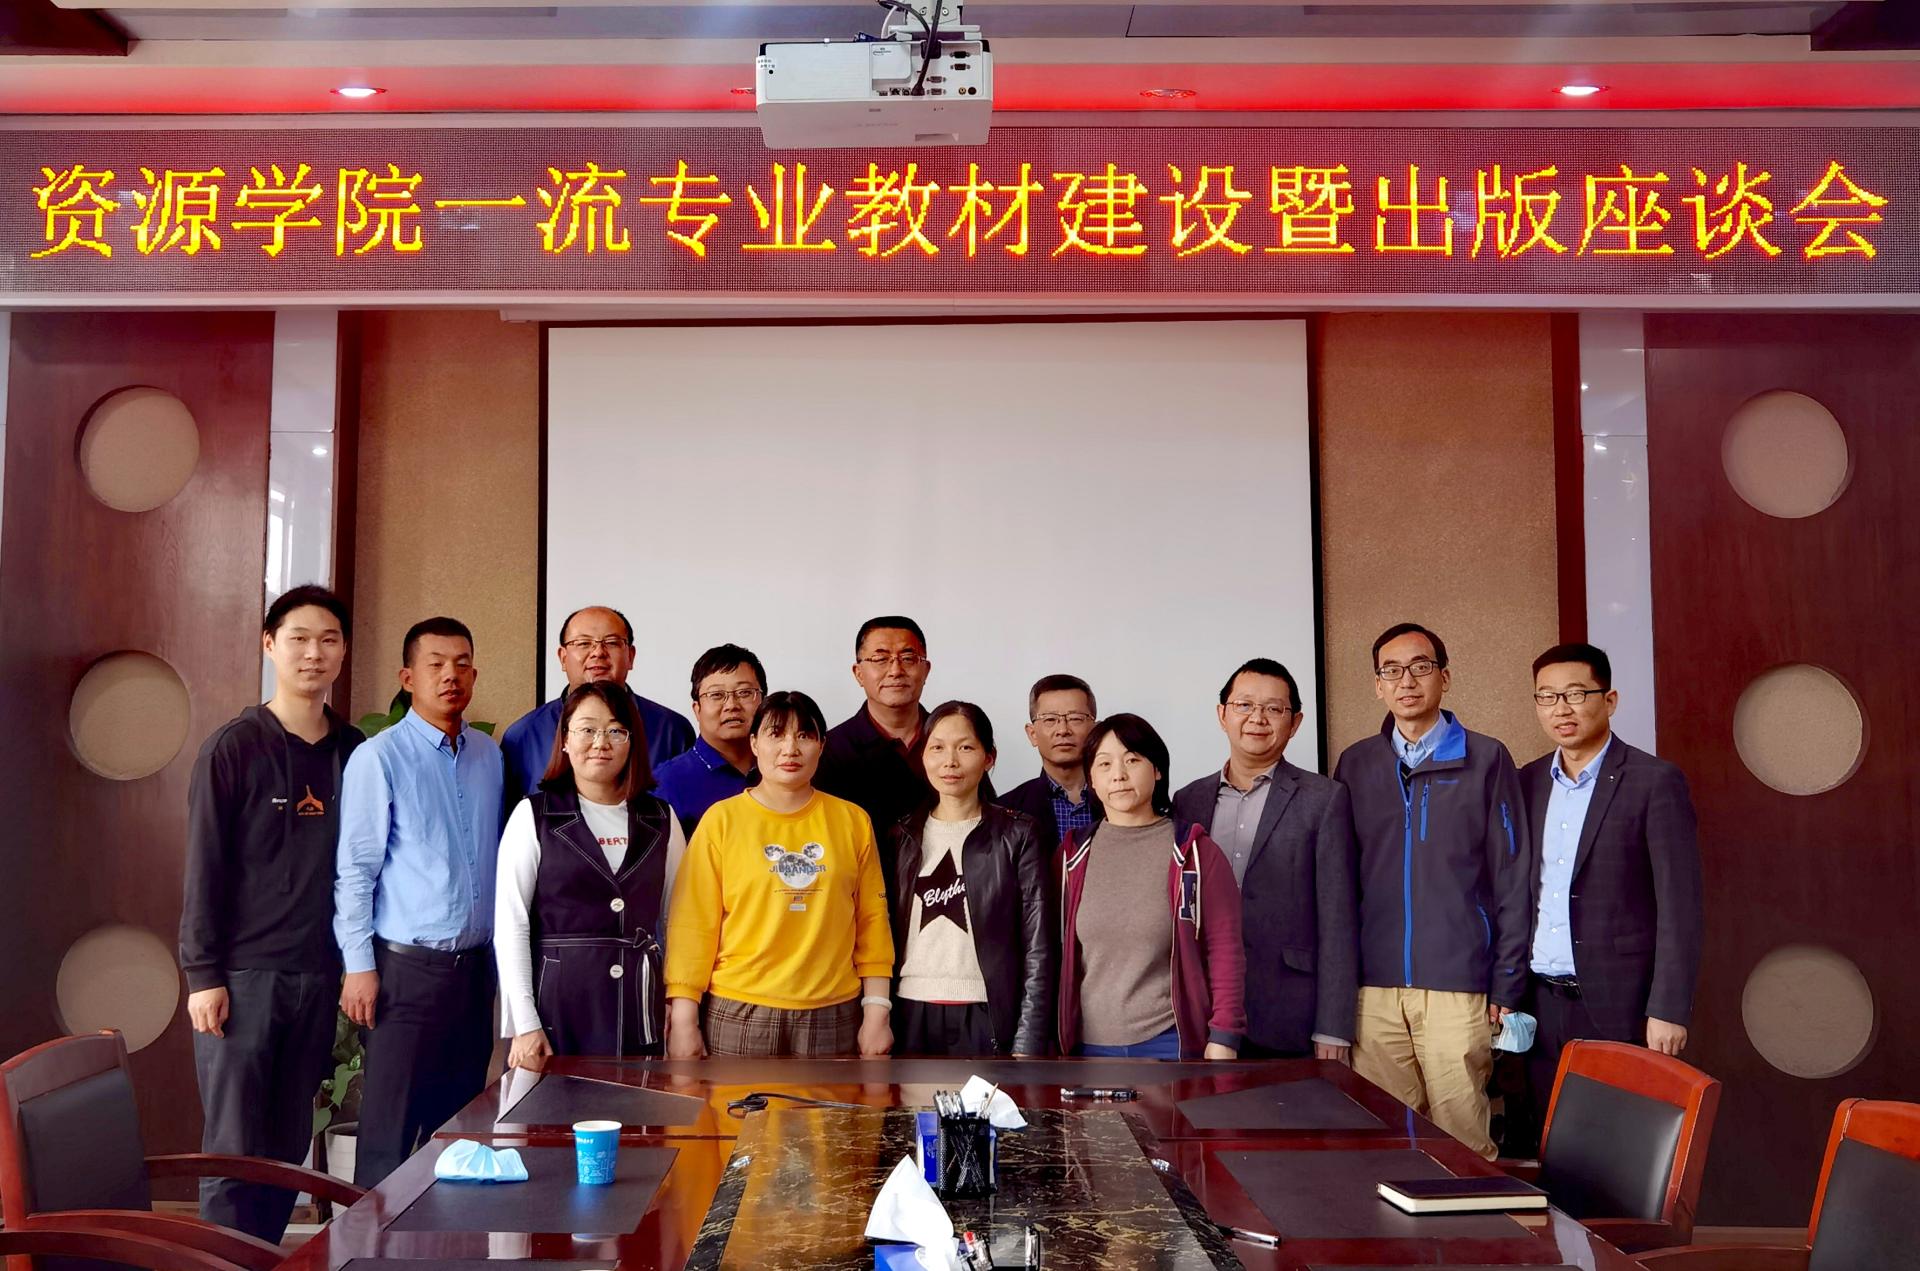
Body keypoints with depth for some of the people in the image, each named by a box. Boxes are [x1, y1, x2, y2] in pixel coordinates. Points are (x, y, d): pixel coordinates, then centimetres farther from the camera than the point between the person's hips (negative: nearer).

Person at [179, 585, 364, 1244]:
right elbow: (203, 869, -5)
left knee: (289, 1149, 9)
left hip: (318, 978, 4)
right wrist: (203, 974, -9)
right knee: (235, 1152, -2)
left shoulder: (354, 751, 9)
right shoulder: (235, 747, -4)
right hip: (243, 975, -4)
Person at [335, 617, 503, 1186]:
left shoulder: (489, 755, 10)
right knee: (390, 1130, -3)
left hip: (474, 964, 6)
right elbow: (355, 869, -8)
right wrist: (359, 966, -11)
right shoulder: (380, 758, -6)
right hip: (406, 967, -5)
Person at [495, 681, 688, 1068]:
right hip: (557, 1005, -3)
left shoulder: (661, 819, 10)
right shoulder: (534, 815, 0)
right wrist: (525, 1025, -9)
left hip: (639, 1010, 3)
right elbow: (510, 925, -3)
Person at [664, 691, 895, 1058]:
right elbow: (693, 923, -2)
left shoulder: (853, 821, 6)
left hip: (833, 1017, 2)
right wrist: (684, 1021, -6)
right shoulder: (722, 820, 1)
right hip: (737, 1015, -1)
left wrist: (877, 1012, 3)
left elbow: (872, 921, 7)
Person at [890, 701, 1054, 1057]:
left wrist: (1028, 1043, -7)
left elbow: (1037, 947, -1)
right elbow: (885, 938, 12)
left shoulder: (1016, 835, 2)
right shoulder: (902, 836, 10)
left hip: (986, 1022, -2)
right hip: (911, 1018, 3)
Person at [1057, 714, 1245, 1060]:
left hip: (1171, 1044, -2)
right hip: (1088, 1045, 2)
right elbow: (1060, 952, 9)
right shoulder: (1073, 856, 6)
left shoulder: (1195, 852, -2)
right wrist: (1057, 1040, 7)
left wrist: (1223, 1040, -8)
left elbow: (1225, 950, -3)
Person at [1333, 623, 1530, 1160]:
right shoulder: (1355, 765, 11)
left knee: (1461, 1142, -1)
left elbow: (1511, 878, 2)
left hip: (1458, 982, -2)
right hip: (1373, 987, 2)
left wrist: (1507, 983, -2)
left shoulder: (1485, 759, 3)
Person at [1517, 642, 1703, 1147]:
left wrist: (1669, 1010, -13)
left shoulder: (1655, 782, -5)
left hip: (1618, 1005, -4)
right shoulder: (1527, 782, 10)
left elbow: (1679, 906, -8)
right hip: (1541, 1001, 5)